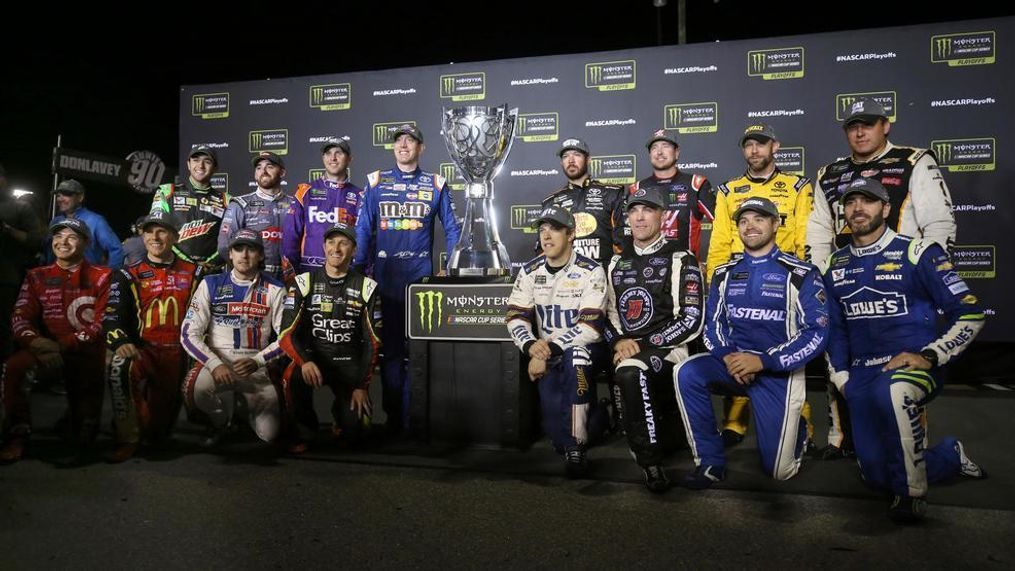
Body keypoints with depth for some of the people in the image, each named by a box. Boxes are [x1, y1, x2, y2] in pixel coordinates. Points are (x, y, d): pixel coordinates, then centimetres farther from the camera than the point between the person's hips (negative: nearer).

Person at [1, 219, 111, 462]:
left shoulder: (102, 277, 1)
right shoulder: (37, 277, 10)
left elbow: (103, 323, -8)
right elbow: (20, 317, -1)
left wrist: (64, 344, -22)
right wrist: (37, 342, -23)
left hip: (89, 353, -2)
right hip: (46, 350, 2)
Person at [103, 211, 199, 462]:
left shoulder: (192, 273, 10)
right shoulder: (129, 275, 6)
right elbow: (112, 316, -6)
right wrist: (121, 342, -26)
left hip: (178, 354, 1)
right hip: (143, 349, -1)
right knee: (120, 367, -37)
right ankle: (127, 439, -22)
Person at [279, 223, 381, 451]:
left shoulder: (367, 287, 0)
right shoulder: (304, 282, 0)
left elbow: (373, 342, 1)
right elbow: (287, 333, -6)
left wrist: (362, 386, -6)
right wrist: (305, 361, -26)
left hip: (349, 363, 0)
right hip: (312, 356, 0)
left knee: (355, 432, -14)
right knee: (292, 378, -35)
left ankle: (341, 412, 24)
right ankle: (305, 429, -5)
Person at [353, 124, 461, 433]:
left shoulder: (436, 184, 6)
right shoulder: (376, 182, 7)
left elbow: (451, 229, 7)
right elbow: (364, 230, 5)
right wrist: (357, 271, -1)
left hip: (421, 277, 0)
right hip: (385, 277, 0)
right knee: (390, 349, 6)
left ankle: (413, 419, 13)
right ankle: (392, 418, 17)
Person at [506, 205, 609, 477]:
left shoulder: (591, 271, -10)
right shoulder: (530, 271, 4)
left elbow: (590, 327, -19)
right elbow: (516, 317, 1)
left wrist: (550, 349, -27)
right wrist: (531, 346, -20)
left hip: (586, 349, -3)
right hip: (546, 353, 4)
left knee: (576, 354, -38)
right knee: (551, 403, -21)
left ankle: (575, 446, -27)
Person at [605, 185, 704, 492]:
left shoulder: (681, 261, 2)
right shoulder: (616, 263, 19)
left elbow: (691, 321, -7)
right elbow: (607, 313, 20)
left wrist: (645, 345, -13)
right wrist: (619, 341, -2)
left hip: (667, 349, -5)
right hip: (627, 349, 5)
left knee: (631, 372, -35)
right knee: (629, 374, -30)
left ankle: (649, 457, -18)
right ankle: (650, 461, -11)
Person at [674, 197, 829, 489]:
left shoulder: (800, 274, -5)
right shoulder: (724, 274, 10)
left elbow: (817, 333, -11)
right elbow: (713, 323, 8)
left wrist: (762, 361, -21)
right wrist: (727, 356, -15)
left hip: (779, 371, -3)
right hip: (733, 363, 4)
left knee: (779, 469, -6)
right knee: (686, 373, -28)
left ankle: (795, 428, 31)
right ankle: (710, 462, -13)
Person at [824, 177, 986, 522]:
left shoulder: (917, 253, -5)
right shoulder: (837, 265, 11)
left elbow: (970, 313, -7)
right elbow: (834, 328, 19)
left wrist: (928, 357, -17)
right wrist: (840, 376, 9)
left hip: (913, 366, -5)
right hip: (862, 375, 5)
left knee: (892, 390, -42)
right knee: (877, 476, 2)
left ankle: (911, 492, -21)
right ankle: (950, 456, 32)